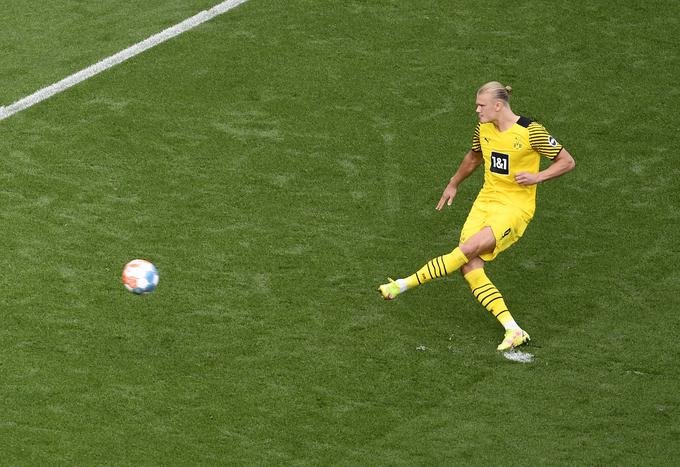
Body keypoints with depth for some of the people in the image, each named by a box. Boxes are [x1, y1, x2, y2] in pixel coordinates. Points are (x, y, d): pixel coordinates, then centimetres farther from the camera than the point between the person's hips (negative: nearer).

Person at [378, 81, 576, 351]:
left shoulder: (531, 132, -12)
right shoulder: (483, 129, 7)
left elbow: (567, 162, -5)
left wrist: (537, 177, -17)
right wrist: (453, 184, 35)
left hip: (515, 207, -6)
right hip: (486, 201, 6)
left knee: (469, 249, -26)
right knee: (469, 267, -13)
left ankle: (406, 284, -20)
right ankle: (513, 331, -14)